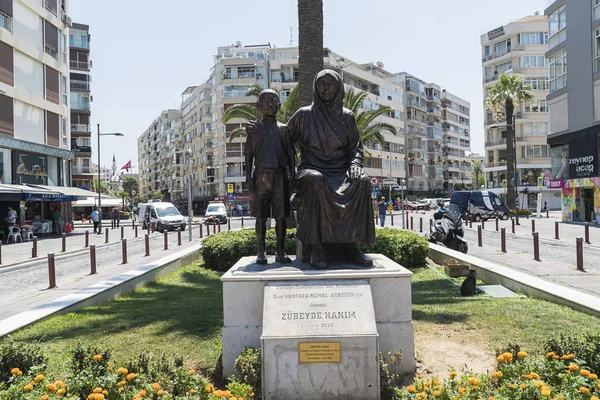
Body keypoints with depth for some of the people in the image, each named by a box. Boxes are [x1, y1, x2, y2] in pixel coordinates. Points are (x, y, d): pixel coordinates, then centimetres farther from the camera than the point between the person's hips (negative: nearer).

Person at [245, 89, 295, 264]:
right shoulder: (254, 128, 8)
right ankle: (261, 252, 9)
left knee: (280, 215, 1)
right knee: (261, 216, 2)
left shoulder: (284, 129, 10)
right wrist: (248, 175, -3)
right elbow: (249, 153, 7)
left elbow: (290, 153, 9)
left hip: (280, 174, 1)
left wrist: (293, 174, -1)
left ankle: (280, 251, 9)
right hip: (261, 175, 0)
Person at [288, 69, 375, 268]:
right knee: (315, 180, -38)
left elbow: (356, 147, 11)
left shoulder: (347, 116, 13)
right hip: (312, 169, -2)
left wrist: (355, 164, -11)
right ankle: (316, 247, -36)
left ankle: (351, 245, -28)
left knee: (362, 181, -31)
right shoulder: (304, 115, 8)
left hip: (340, 171, 2)